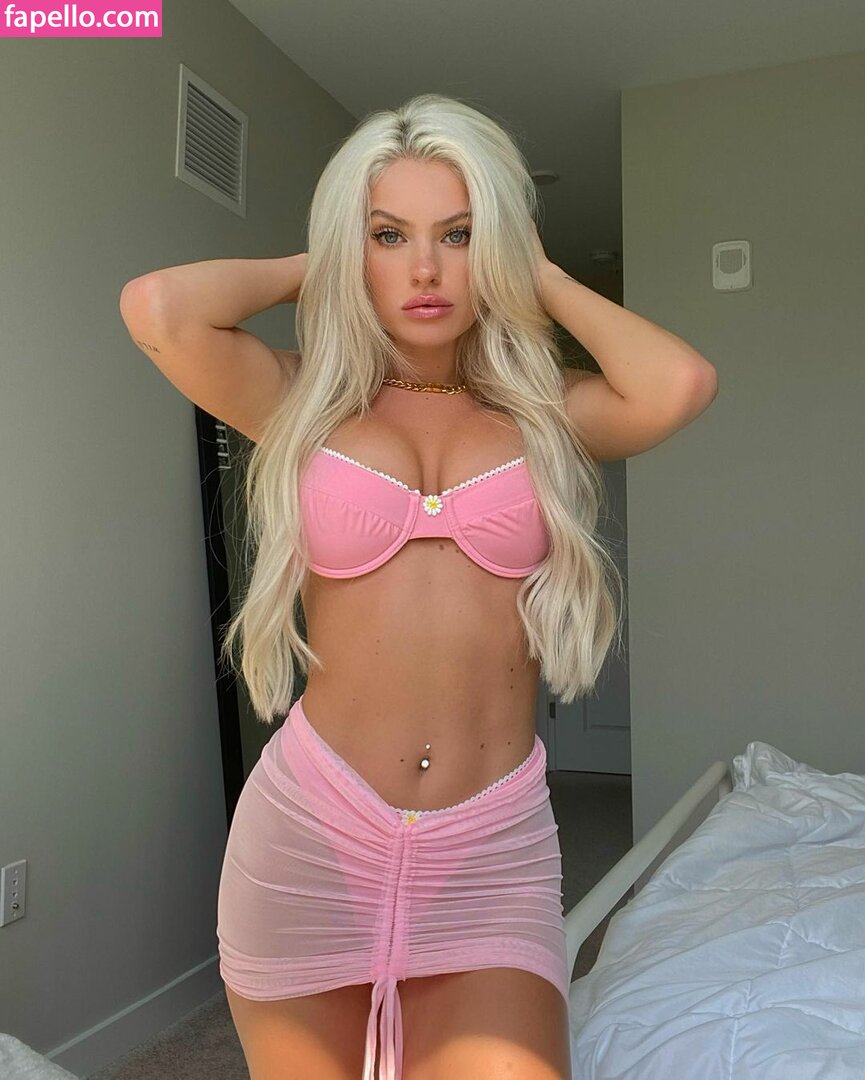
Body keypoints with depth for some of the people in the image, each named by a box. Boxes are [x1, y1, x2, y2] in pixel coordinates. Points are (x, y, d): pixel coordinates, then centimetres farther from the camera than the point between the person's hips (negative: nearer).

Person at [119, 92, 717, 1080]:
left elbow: (682, 384, -14)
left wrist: (543, 280, 2)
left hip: (493, 847, 0)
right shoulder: (303, 402, 4)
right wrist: (309, 267, 3)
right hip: (309, 829, 1)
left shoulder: (541, 413, 6)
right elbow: (158, 309, -14)